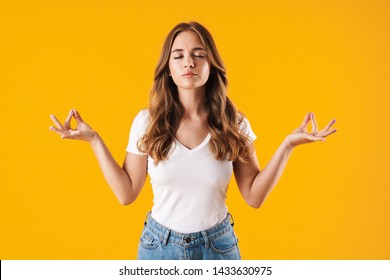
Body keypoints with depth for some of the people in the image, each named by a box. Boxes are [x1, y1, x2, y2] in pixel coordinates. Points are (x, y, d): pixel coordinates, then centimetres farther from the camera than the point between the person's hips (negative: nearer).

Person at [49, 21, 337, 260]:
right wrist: (93, 139, -8)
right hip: (159, 246, 0)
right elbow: (126, 193, -3)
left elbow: (255, 196, -4)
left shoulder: (233, 123, -6)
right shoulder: (147, 121, -7)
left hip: (218, 247, 0)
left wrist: (287, 145, -12)